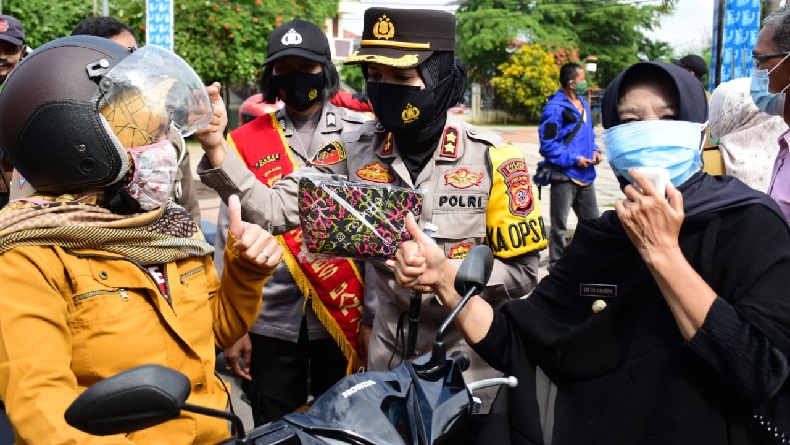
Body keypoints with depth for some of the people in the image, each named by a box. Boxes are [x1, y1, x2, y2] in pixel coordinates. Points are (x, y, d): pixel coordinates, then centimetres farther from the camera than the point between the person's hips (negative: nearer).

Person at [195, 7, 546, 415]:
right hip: (386, 361, 3)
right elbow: (275, 209, -16)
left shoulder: (490, 158, -14)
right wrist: (216, 148, -29)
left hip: (467, 364, -2)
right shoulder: (357, 151, -6)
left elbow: (521, 272, -11)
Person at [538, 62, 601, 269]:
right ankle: (557, 265, 13)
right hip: (564, 175, -8)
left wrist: (595, 150, 5)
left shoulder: (583, 104, 11)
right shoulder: (555, 108, -15)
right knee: (559, 225, 3)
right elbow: (547, 145, -16)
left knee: (592, 221, 16)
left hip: (585, 174, 8)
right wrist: (574, 159, -17)